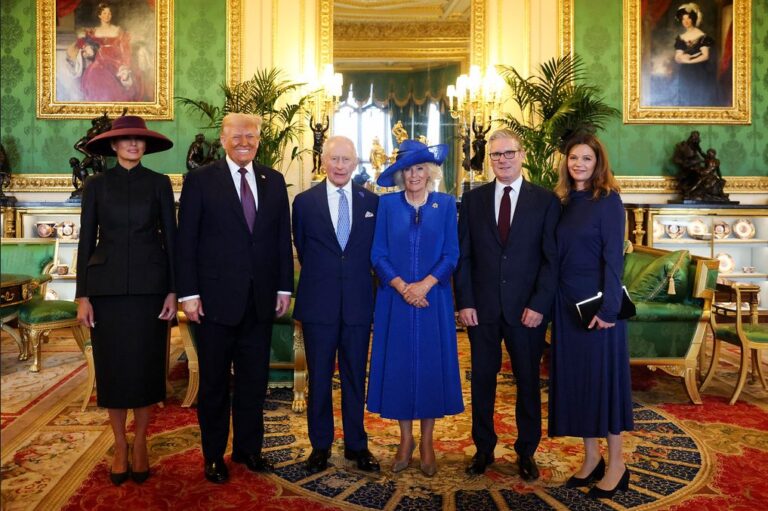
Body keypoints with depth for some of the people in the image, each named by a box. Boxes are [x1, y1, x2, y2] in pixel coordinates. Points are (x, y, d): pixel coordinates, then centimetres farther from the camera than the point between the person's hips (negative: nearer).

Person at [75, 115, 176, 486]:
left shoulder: (159, 183, 4)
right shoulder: (95, 184, 6)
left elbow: (170, 238, 3)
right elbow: (86, 241, 4)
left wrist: (173, 291, -4)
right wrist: (83, 296, -2)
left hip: (149, 286, 0)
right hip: (107, 286, 1)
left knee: (145, 366, 5)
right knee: (113, 368, 6)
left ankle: (140, 445, 20)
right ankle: (120, 448, 20)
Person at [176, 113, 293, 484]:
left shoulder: (274, 181, 8)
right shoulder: (200, 180, -2)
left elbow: (283, 238, 8)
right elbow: (186, 241, -5)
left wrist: (284, 287, 4)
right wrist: (189, 293, -10)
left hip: (261, 299, 3)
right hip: (215, 298, -3)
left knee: (254, 380, 13)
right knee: (214, 382, 11)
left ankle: (249, 449, 30)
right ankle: (214, 456, 27)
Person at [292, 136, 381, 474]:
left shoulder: (372, 202, 4)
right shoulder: (305, 202, 1)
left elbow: (375, 250, 11)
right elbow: (302, 249, 10)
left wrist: (356, 277, 8)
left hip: (358, 303, 1)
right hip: (318, 303, -1)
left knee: (355, 376, 10)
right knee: (319, 377, 8)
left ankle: (356, 444, 24)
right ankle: (320, 445, 23)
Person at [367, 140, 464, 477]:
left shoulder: (445, 204, 3)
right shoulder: (387, 204, 4)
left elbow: (451, 254, -1)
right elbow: (378, 254, 0)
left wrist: (424, 285, -15)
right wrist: (402, 287, -14)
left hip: (433, 299, 0)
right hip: (395, 300, 0)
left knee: (432, 366, 5)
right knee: (398, 366, 5)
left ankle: (427, 442, 20)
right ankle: (405, 439, 22)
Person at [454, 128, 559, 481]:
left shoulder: (545, 200, 1)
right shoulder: (473, 199, 6)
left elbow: (551, 259, -2)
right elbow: (463, 256, 4)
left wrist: (539, 305, -10)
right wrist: (464, 302, -4)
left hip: (527, 309, -1)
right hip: (482, 307, 1)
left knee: (528, 382, 10)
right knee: (482, 380, 10)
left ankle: (526, 452, 27)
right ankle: (484, 449, 27)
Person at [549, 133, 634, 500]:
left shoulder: (608, 201, -7)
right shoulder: (563, 203, 9)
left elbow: (613, 256, -13)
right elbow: (558, 254, 10)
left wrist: (607, 306, -18)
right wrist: (552, 301, 6)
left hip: (597, 301, -6)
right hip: (567, 302, 6)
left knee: (603, 376, 1)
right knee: (575, 378, 9)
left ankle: (616, 465, 15)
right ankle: (591, 458, 23)